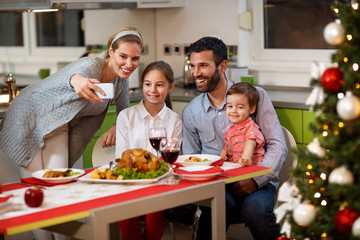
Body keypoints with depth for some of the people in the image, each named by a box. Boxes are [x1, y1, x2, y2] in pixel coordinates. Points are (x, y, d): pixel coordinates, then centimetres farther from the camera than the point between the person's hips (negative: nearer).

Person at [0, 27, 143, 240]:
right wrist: (77, 81, -81)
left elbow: (125, 112, 8)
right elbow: (74, 74, -57)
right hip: (30, 116, -5)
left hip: (58, 127, 5)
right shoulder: (91, 66, -32)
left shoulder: (121, 79, -9)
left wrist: (116, 127, -13)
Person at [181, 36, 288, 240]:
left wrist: (256, 179, -18)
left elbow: (278, 145, -3)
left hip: (256, 184, -1)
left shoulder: (255, 96, 1)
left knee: (254, 208, -36)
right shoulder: (191, 112, 12)